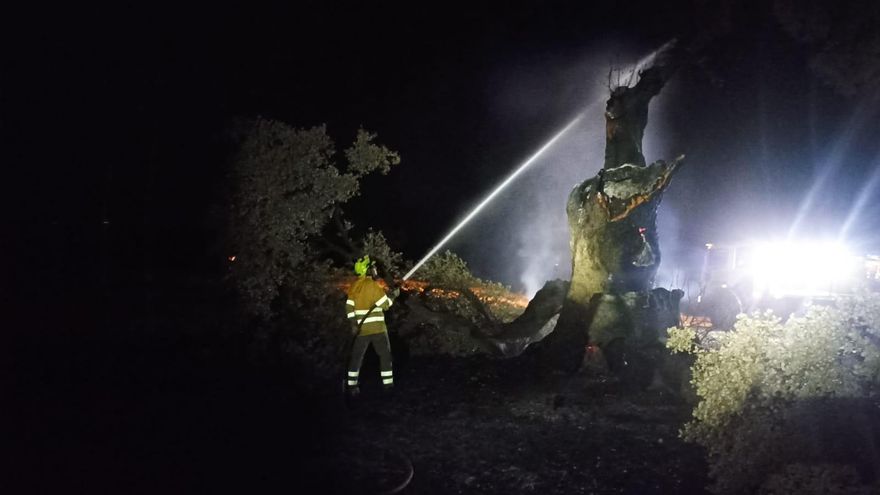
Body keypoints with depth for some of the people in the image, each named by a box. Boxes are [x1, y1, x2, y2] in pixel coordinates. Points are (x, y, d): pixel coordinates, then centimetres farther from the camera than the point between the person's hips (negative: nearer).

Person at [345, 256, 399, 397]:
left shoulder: (354, 286, 5)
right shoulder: (373, 285, -11)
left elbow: (349, 307, 2)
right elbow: (386, 305, -9)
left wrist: (353, 324, 2)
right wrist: (394, 295, 7)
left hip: (361, 328, 4)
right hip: (377, 327, -4)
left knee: (357, 356, 8)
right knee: (385, 355, 9)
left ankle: (351, 385, 4)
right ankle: (387, 383, 10)